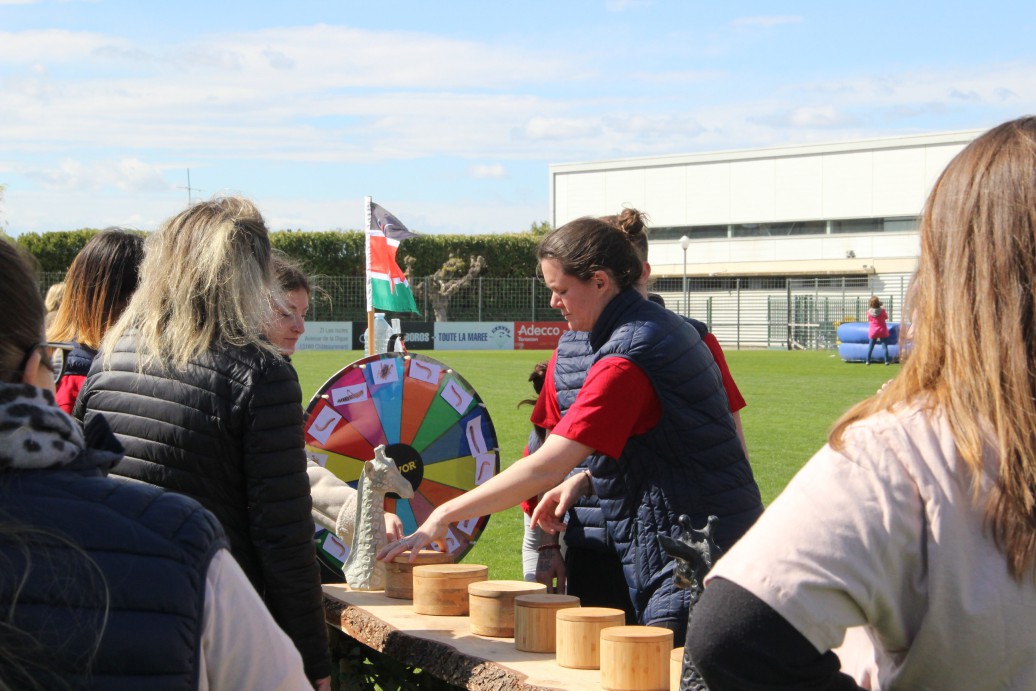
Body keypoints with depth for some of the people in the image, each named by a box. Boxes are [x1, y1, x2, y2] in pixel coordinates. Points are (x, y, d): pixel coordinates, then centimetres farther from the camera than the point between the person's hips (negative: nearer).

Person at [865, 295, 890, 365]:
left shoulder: (869, 311, -8)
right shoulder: (882, 310, -13)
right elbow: (886, 317, 4)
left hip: (872, 331, 2)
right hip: (882, 331, -2)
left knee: (870, 347, 9)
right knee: (885, 346, 2)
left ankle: (868, 361, 7)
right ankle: (886, 361, -1)